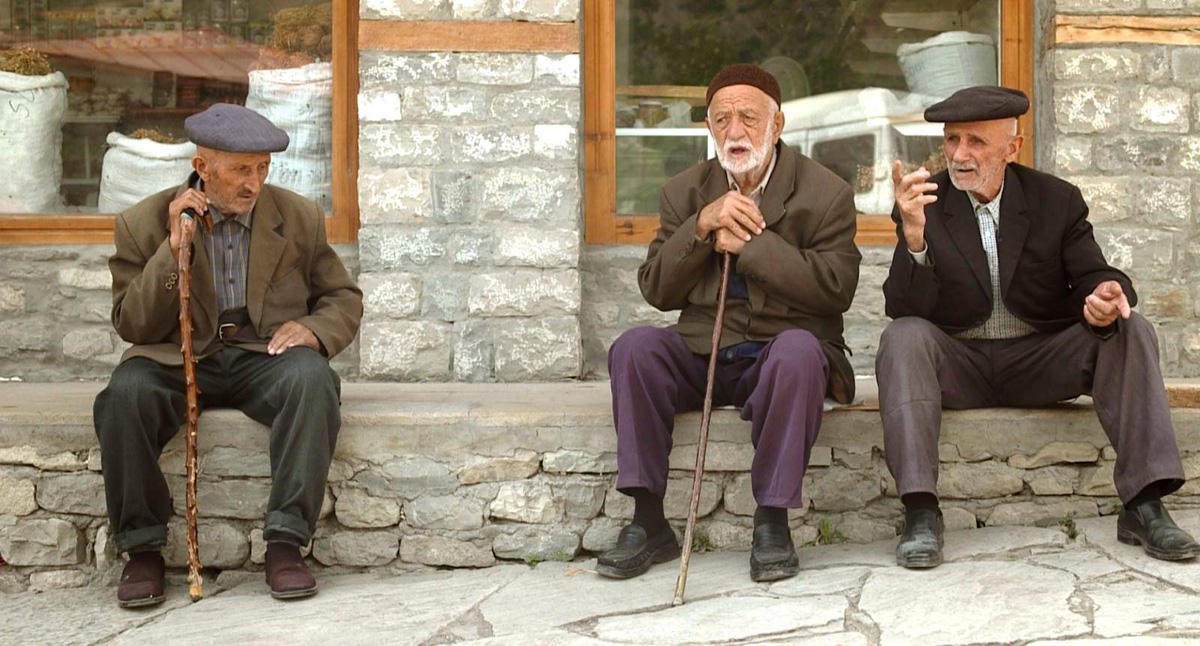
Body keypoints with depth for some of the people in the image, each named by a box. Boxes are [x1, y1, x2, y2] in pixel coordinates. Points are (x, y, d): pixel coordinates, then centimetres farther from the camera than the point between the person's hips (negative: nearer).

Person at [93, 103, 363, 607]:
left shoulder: (300, 218, 7)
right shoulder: (144, 224, 2)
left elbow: (343, 298, 15)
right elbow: (132, 326, -1)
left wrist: (313, 330, -9)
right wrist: (173, 248, -13)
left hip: (265, 356, 1)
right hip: (178, 359, 0)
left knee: (311, 379, -34)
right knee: (125, 392, -33)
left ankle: (285, 543, -30)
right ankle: (142, 550, -18)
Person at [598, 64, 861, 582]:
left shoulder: (826, 192, 0)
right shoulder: (686, 191, 11)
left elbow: (836, 287, -13)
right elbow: (656, 291, 3)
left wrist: (749, 242, -15)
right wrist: (701, 227, -13)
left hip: (782, 354, -3)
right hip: (703, 355, 3)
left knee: (798, 349, -36)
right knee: (634, 347, -24)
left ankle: (772, 521, -26)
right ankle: (648, 523, -19)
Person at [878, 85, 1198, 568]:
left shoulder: (1056, 200, 4)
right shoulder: (924, 206, -2)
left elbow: (1094, 275, -2)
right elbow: (903, 308, -13)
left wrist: (1107, 295, -28)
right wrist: (914, 237, -31)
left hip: (1041, 361, 2)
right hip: (958, 363, -2)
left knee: (1131, 331, -21)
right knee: (904, 337, -31)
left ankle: (1143, 505, -25)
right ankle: (920, 513, -37)